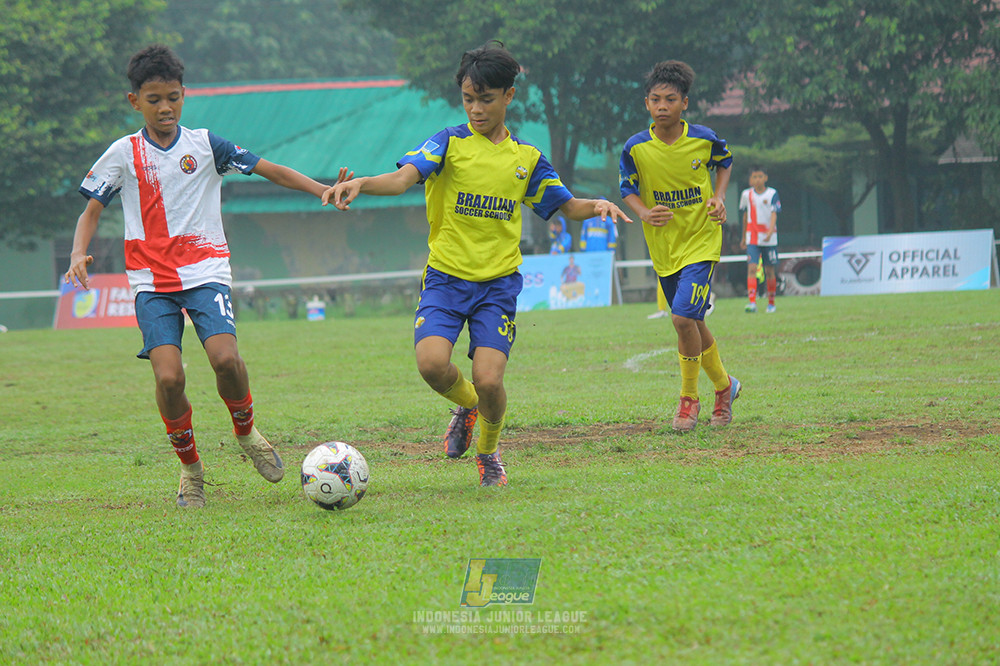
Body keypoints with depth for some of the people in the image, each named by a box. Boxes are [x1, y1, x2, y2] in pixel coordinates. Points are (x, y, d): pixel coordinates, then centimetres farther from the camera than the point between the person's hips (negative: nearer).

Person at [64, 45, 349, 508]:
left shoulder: (205, 145, 5)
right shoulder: (123, 154, 6)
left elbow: (269, 170, 8)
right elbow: (91, 211, 11)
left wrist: (324, 190, -1)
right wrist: (78, 255, -8)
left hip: (205, 273, 0)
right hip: (151, 281, 0)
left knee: (226, 358, -24)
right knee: (169, 376, -18)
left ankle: (245, 431, 7)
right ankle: (190, 467, 6)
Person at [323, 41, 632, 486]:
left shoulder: (527, 158, 9)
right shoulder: (449, 143, -1)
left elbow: (566, 205, 18)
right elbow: (405, 177, -17)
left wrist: (596, 206, -5)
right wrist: (361, 184, -38)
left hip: (498, 282, 1)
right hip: (446, 277, -1)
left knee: (488, 380, -13)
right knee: (432, 363, -23)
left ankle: (488, 451, 19)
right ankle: (466, 405, 14)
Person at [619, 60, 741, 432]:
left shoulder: (704, 139, -9)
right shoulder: (636, 148, -8)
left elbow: (725, 162, 12)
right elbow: (628, 189, 4)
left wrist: (719, 197, -4)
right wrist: (645, 213, -16)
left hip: (702, 241, -3)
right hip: (663, 247, 3)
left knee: (684, 317, -18)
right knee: (692, 323, 11)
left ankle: (689, 398, -1)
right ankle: (723, 385, 35)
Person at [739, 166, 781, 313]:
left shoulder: (772, 194, -3)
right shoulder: (746, 194, 5)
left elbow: (774, 214, -11)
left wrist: (770, 232, -28)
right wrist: (744, 237, 22)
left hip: (770, 238, -1)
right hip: (752, 238, 1)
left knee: (769, 270, 6)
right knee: (752, 268, -14)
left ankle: (771, 303, 21)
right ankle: (752, 303, -22)